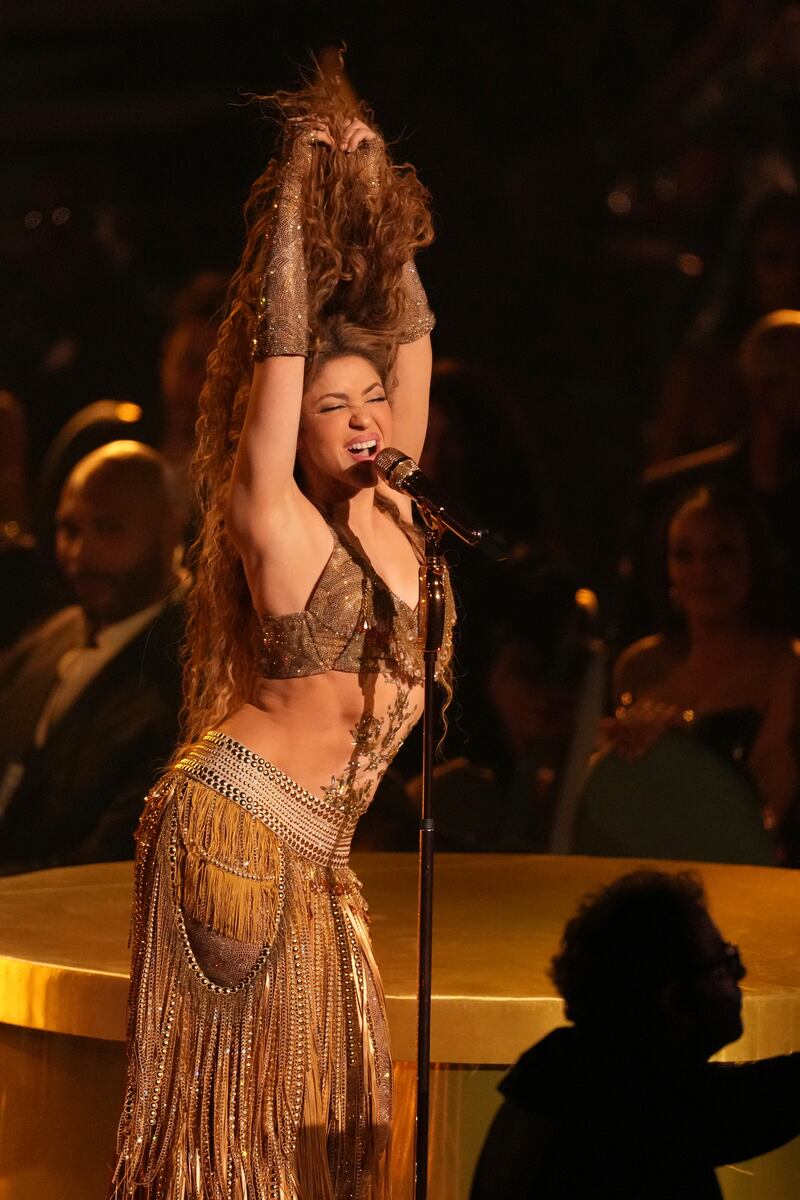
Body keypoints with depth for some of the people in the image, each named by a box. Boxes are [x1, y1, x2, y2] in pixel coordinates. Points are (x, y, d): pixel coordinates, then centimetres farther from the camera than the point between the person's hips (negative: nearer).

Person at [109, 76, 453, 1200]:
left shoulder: (392, 510, 10)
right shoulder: (278, 522, -8)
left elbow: (409, 326, 13)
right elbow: (281, 341, -10)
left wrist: (374, 177, 12)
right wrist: (299, 177, -5)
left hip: (308, 854, 7)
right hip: (235, 824, -7)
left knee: (317, 1095, 5)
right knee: (228, 1083, -6)